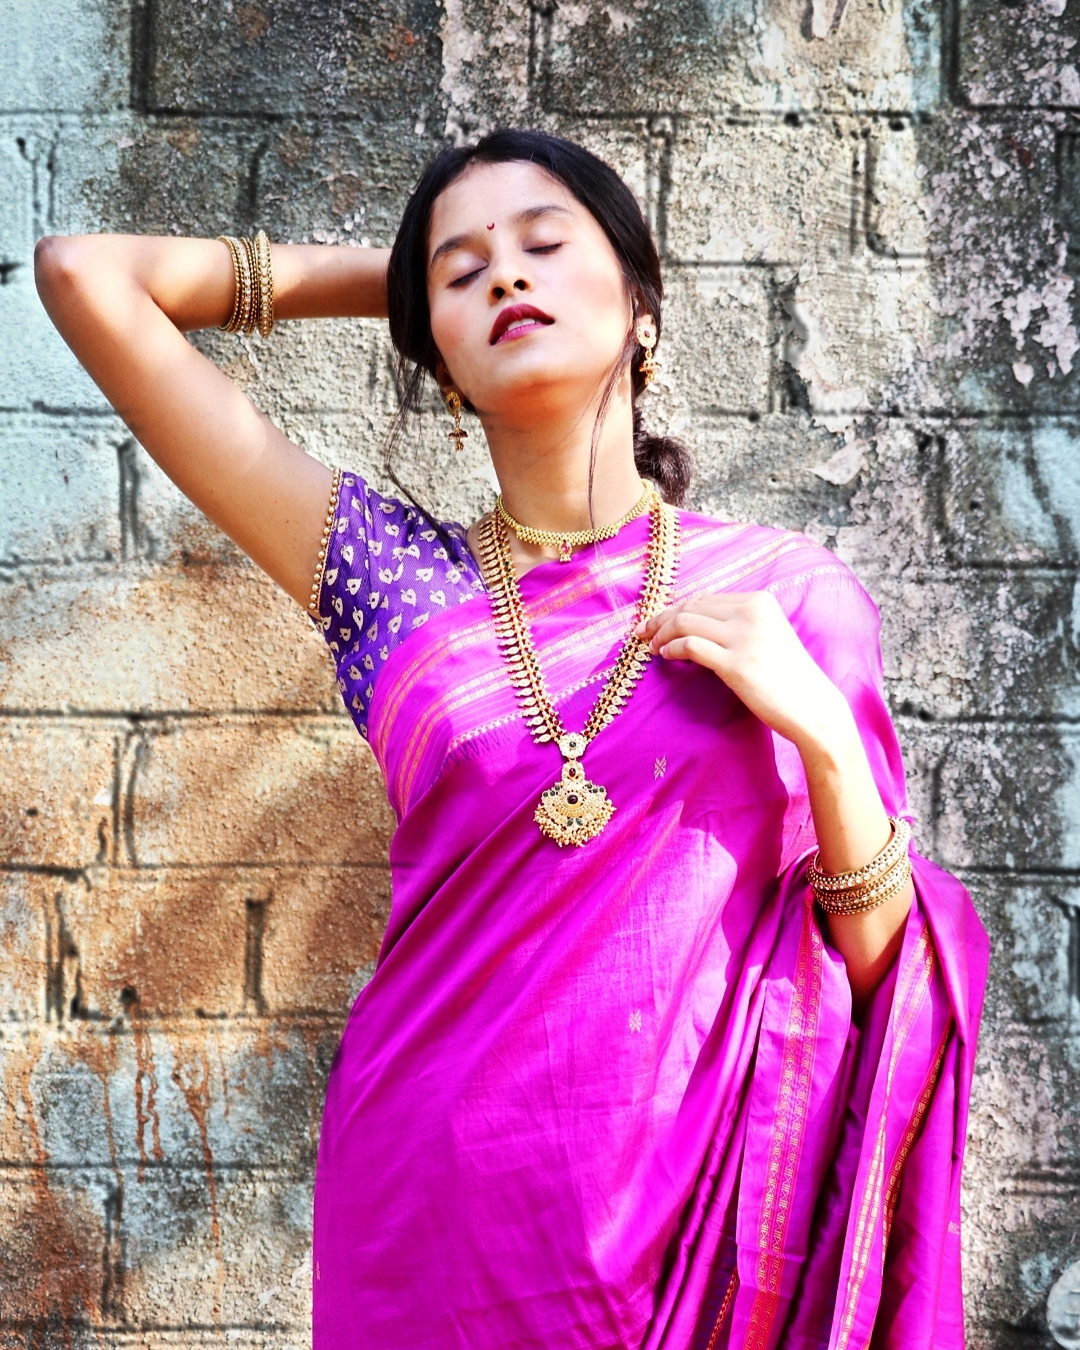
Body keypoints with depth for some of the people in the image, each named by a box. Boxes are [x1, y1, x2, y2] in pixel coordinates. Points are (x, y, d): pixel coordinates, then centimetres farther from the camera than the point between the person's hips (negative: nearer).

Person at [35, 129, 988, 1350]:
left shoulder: (791, 595, -1)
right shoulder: (391, 576, -1)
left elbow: (885, 975, 2)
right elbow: (87, 275, -1)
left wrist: (824, 732, -14)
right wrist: (387, 276, 8)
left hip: (713, 1193, 0)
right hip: (443, 1201, 0)